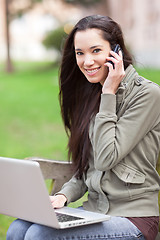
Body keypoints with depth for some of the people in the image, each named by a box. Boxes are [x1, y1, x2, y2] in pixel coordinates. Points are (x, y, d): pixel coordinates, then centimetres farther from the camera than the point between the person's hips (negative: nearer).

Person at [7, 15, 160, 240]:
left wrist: (109, 94, -13)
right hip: (94, 210, 7)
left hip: (133, 217, -7)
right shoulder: (93, 93, 13)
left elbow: (105, 158, -17)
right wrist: (64, 196, -3)